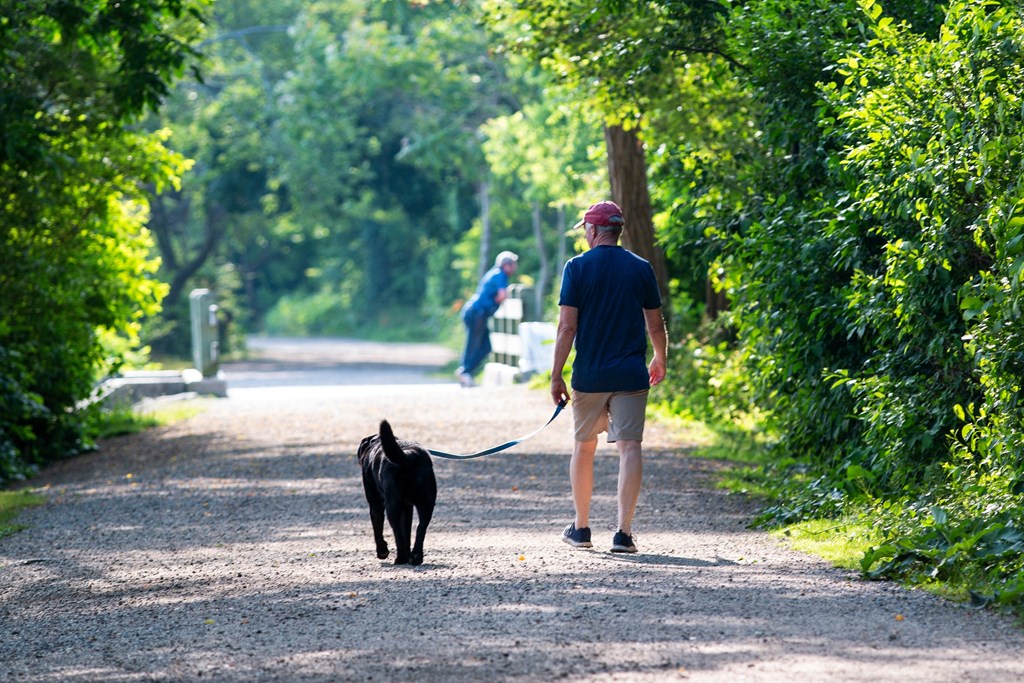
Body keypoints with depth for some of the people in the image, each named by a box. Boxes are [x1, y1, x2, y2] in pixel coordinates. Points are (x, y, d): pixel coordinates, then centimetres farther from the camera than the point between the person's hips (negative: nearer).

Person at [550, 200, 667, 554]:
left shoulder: (578, 267, -4)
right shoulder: (641, 268, 3)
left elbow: (567, 327, -8)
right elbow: (656, 326, 8)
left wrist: (556, 376, -3)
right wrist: (660, 361, 27)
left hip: (589, 376, 0)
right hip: (631, 376, 0)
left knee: (584, 447, 15)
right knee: (629, 447, -2)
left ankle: (581, 528, 22)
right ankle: (624, 532, -10)